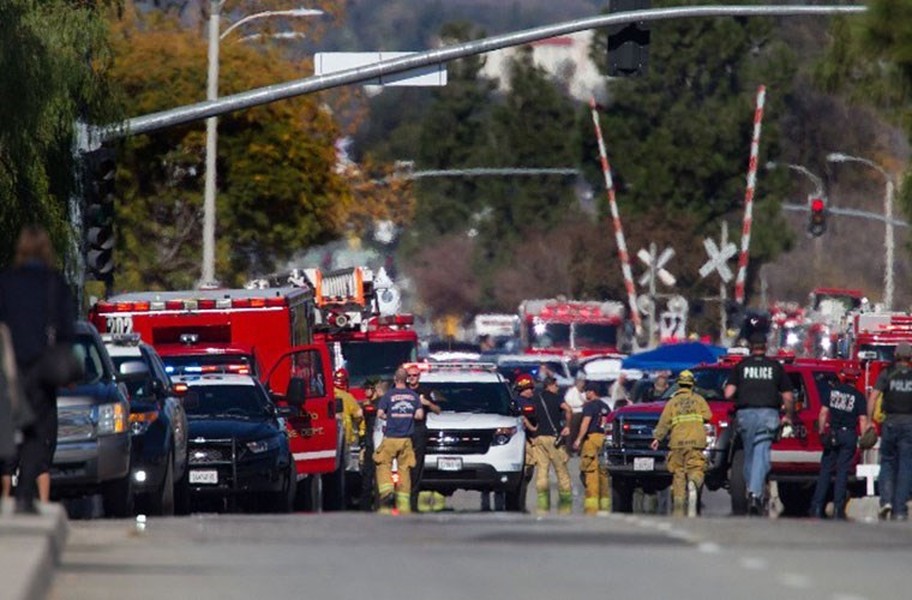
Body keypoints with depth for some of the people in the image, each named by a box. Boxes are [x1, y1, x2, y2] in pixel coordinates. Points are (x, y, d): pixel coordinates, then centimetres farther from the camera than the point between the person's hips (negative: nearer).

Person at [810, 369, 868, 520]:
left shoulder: (831, 390, 2)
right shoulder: (858, 396, -1)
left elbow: (823, 412, -2)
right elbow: (863, 419, -5)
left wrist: (821, 432, 3)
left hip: (833, 433, 1)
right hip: (849, 435, -1)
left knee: (825, 470, 7)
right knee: (842, 471, 3)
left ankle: (817, 507, 4)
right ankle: (838, 508, -2)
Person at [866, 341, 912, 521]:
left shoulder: (886, 374, 2)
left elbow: (873, 397, -7)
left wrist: (869, 421, -2)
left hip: (890, 423, 0)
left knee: (887, 462, 15)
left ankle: (886, 500, -4)